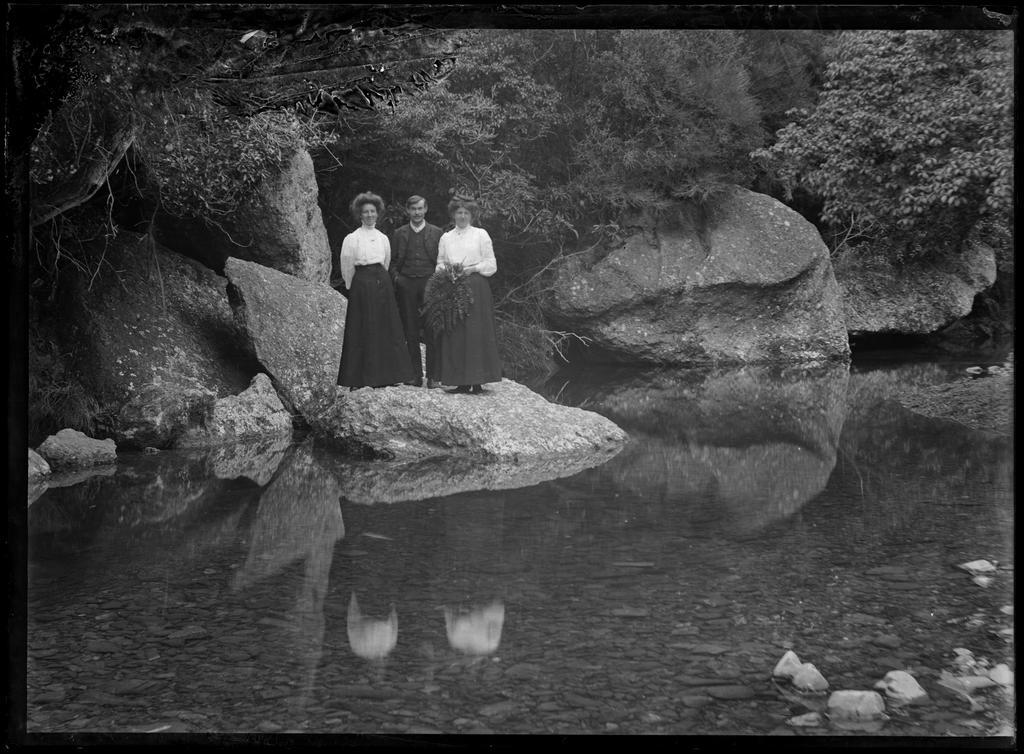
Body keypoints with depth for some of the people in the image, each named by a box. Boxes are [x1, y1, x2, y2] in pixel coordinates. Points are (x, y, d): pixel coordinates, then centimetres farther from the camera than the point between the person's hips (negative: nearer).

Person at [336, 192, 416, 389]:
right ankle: (358, 379, 0)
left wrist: (380, 279, 14)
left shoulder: (383, 238, 12)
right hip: (361, 285, -5)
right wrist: (354, 287, 4)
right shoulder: (352, 239, -3)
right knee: (362, 331, -4)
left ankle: (385, 375, 10)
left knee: (386, 329, 4)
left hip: (382, 284, 5)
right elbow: (347, 268, -1)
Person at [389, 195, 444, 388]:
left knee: (432, 333, -5)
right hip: (406, 286, 1)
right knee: (411, 333, 2)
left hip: (430, 285, -1)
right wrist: (396, 277, -2)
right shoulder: (399, 234, 12)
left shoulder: (437, 233, 9)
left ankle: (432, 377, -2)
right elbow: (392, 261, 14)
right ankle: (415, 375, 8)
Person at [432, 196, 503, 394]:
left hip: (475, 287, -3)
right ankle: (462, 382, 0)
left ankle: (477, 381, -7)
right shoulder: (446, 238, 16)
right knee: (454, 335, -3)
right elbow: (440, 264, 17)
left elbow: (492, 265, 3)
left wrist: (473, 268, -11)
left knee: (476, 332, -8)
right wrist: (443, 269, -4)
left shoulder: (481, 235, 6)